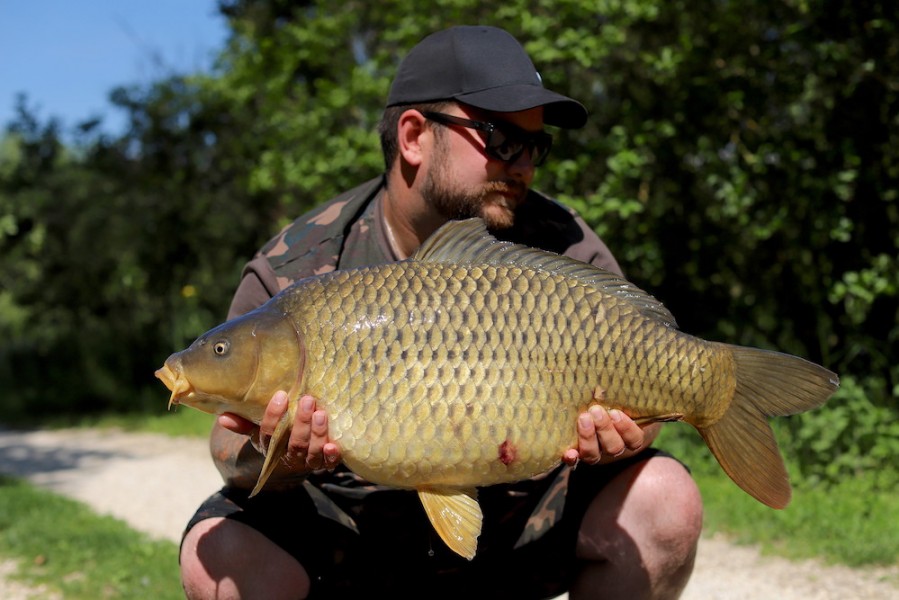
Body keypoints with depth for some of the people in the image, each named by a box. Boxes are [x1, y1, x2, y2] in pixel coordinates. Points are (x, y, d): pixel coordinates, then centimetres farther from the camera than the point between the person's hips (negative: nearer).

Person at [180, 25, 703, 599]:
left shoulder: (560, 247, -11)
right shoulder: (293, 274, -14)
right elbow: (235, 451, -10)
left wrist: (624, 434, -30)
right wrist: (272, 464, -34)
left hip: (518, 525, 1)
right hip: (348, 537, -1)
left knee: (663, 500, -21)